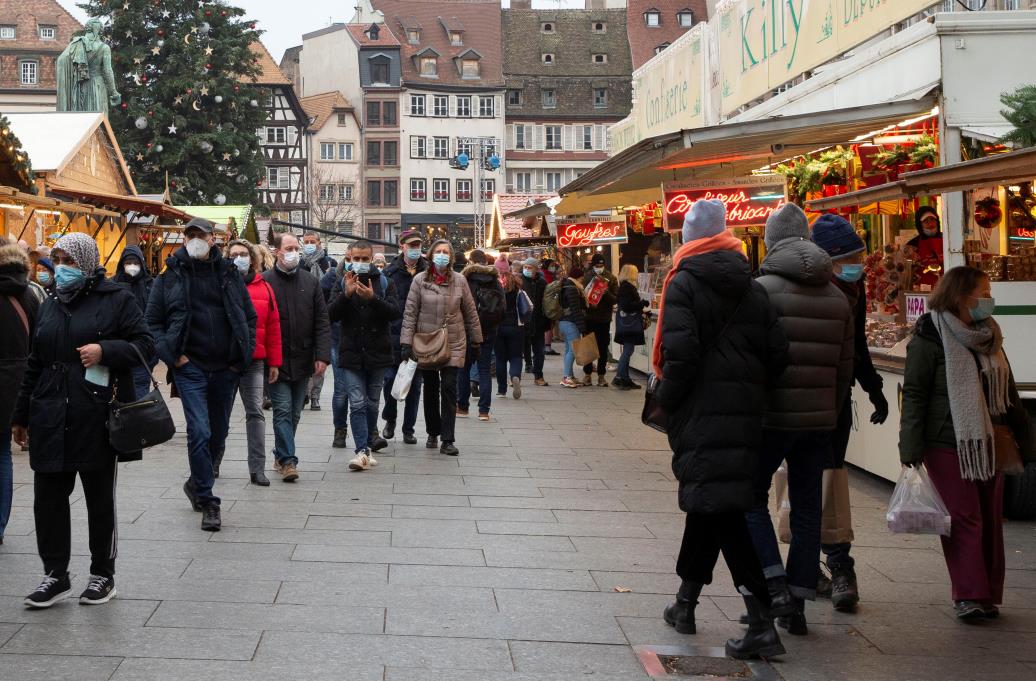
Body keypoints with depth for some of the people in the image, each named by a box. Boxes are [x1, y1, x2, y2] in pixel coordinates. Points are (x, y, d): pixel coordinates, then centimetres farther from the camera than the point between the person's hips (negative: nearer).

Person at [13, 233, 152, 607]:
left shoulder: (116, 299, -3)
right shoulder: (50, 305, 14)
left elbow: (145, 344, -5)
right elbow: (35, 363, 19)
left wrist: (105, 350, -21)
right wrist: (21, 415, 21)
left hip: (97, 418, -5)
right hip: (50, 419, 5)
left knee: (100, 499, 7)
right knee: (48, 498, 3)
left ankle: (103, 574, 19)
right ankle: (56, 575, 15)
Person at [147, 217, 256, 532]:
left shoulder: (229, 274, 7)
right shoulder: (170, 276, 1)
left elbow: (249, 317, 14)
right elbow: (152, 321, 4)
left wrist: (244, 355, 3)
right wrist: (173, 356, -7)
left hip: (226, 367, 3)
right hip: (190, 367, -3)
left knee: (218, 434, 13)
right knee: (200, 432, -13)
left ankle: (197, 484, 36)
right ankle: (207, 503, -5)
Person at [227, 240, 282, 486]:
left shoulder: (263, 288, 7)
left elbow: (273, 326, 7)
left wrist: (274, 362, 4)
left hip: (255, 360, 1)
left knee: (255, 412, -3)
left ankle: (257, 469, -1)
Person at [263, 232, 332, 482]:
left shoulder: (310, 281, 6)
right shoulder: (265, 281, -6)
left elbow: (322, 321, 5)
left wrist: (322, 356, -4)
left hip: (302, 359, 4)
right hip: (277, 360, -4)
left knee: (294, 413, 11)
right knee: (283, 410, -8)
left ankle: (281, 456, 24)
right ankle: (287, 460, -7)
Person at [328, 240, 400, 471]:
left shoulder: (384, 283, 3)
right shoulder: (343, 283, 5)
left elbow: (395, 312, -9)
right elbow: (331, 315, -4)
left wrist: (373, 298, -23)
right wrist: (346, 294, -18)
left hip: (377, 354, 1)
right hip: (351, 354, 0)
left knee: (372, 404, 11)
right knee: (357, 404, -8)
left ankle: (369, 441, 27)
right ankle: (363, 451, -12)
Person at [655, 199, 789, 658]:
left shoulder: (684, 284, -7)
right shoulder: (754, 290, 10)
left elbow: (680, 353, -17)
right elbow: (777, 355, 5)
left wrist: (666, 399, -4)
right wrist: (750, 389, 16)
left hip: (701, 413, -6)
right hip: (744, 414, 6)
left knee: (717, 506, -8)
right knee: (707, 502, 19)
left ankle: (762, 624, -15)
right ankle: (685, 603, 32)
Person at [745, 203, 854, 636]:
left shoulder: (761, 289, -9)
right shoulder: (837, 296, 9)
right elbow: (846, 366, 10)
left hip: (771, 417, -5)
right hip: (819, 419, 5)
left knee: (751, 497, 10)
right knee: (807, 509, 10)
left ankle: (774, 584, -5)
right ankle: (797, 605, 15)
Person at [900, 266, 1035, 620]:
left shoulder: (989, 338, 14)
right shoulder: (930, 338, -7)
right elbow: (914, 395, -10)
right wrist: (910, 450, -15)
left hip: (987, 446, 7)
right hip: (948, 447, -6)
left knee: (990, 521, 7)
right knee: (964, 520, -9)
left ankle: (988, 596, 14)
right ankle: (969, 595, -5)